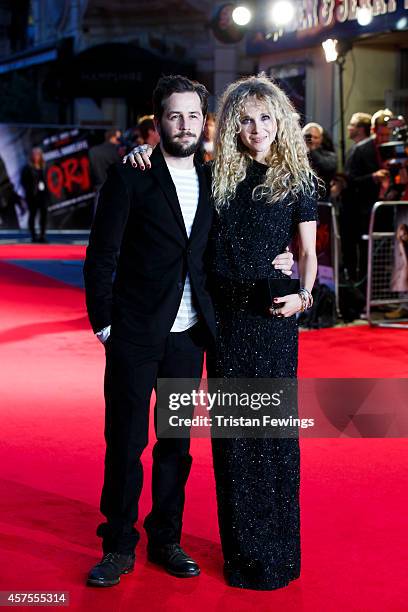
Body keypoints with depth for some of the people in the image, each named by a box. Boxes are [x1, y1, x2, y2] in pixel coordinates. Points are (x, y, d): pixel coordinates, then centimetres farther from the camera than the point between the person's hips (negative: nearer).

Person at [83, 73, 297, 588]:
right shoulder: (129, 178, -5)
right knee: (125, 443, 2)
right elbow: (102, 257, -5)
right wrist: (103, 323, -9)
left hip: (188, 336, 4)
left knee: (176, 444, 12)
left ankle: (166, 540, 26)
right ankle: (119, 547, 15)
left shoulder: (210, 183, 9)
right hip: (135, 335, -4)